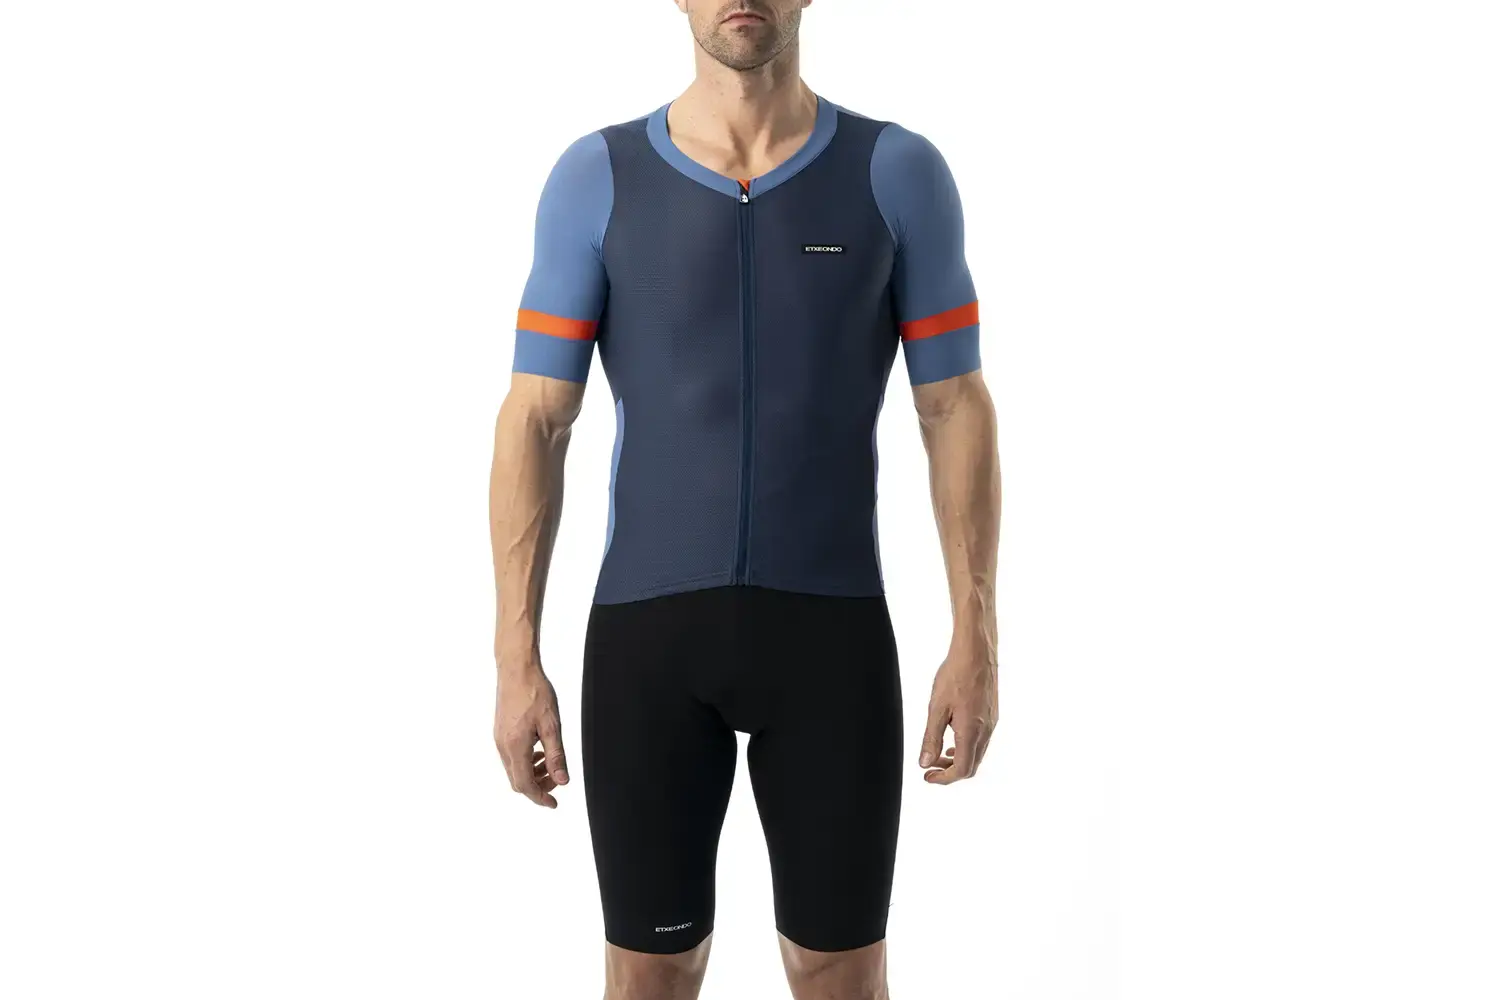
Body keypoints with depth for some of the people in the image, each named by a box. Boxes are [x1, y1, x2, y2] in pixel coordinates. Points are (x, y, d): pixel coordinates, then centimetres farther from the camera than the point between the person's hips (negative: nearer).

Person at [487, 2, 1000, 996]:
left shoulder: (901, 173, -1)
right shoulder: (595, 178, -1)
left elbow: (957, 412, 1)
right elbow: (534, 424, -1)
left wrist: (977, 639, -5)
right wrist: (517, 657, -7)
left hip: (831, 631, 0)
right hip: (648, 632, 0)